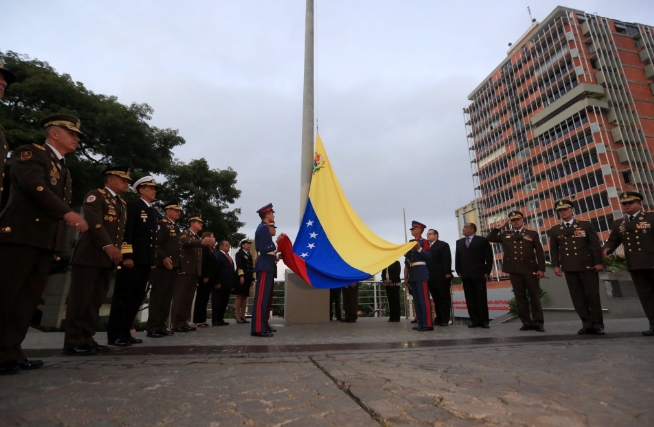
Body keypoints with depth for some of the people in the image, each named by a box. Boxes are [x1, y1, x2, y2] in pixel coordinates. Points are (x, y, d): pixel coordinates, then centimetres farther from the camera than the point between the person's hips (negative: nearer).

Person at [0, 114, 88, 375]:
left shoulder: (63, 169, 25)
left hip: (47, 240, 7)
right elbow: (34, 185, -16)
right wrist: (67, 213, -25)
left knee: (28, 299, 6)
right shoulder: (30, 152, 2)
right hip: (21, 235, -7)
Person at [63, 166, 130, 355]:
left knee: (97, 299, 8)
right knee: (81, 298, -3)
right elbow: (94, 222, -15)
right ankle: (74, 342, 3)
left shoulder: (122, 204, 22)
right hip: (90, 255, -7)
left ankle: (86, 338, 15)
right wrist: (107, 246, -23)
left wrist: (119, 251, 9)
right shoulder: (95, 196, -1)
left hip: (108, 258, 8)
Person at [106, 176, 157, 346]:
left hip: (146, 261, 8)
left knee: (137, 298, 9)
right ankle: (114, 335, 5)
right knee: (123, 296, -2)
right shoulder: (133, 205, -3)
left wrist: (153, 260, 15)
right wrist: (127, 255, -19)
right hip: (132, 259, -8)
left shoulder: (152, 211, 20)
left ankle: (125, 332, 16)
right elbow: (126, 231, -12)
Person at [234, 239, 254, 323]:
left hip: (248, 278, 7)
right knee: (240, 296, -5)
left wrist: (252, 278, 14)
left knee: (245, 297, 6)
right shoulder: (239, 254, 0)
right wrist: (241, 276, -21)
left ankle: (243, 316, 9)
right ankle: (238, 316, -1)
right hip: (242, 277, -7)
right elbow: (239, 266, -11)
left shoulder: (250, 255, 20)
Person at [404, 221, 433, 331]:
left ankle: (428, 324, -6)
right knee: (416, 299, 8)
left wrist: (419, 249, -20)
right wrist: (406, 276, 14)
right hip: (412, 274, 8)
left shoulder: (424, 242, -1)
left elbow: (429, 257, -10)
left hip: (421, 272, -8)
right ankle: (421, 323, 13)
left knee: (424, 298, -8)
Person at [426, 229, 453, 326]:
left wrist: (447, 273, -18)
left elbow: (447, 259, -9)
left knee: (444, 298, 1)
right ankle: (439, 318, 15)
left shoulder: (443, 245, 1)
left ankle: (445, 319, 6)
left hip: (442, 276, -6)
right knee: (436, 299, 9)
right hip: (431, 277, 6)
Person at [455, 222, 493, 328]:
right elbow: (457, 258, 14)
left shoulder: (482, 240, 3)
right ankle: (474, 320, 8)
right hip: (465, 275, 4)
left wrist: (487, 272, -6)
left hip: (479, 274, -3)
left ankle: (484, 320, 10)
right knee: (470, 299, 3)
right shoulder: (459, 242, 16)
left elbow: (489, 256, 0)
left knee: (482, 298, 2)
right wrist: (459, 272, 5)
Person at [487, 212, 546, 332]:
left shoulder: (532, 234, 9)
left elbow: (540, 252, 4)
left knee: (534, 297, 3)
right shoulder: (505, 235, 13)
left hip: (530, 270, -1)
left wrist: (541, 269, -5)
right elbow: (490, 238, 11)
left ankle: (538, 323, 11)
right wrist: (500, 227, 8)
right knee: (520, 298, 5)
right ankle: (526, 323, 12)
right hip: (514, 270, 2)